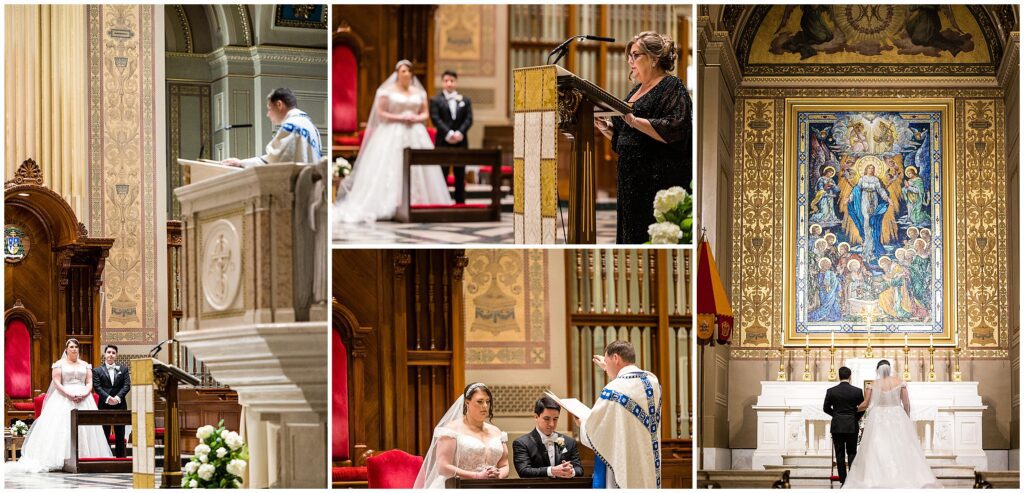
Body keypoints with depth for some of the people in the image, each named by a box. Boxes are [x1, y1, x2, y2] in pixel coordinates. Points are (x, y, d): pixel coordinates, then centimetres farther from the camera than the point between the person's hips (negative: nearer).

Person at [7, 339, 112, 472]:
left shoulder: (85, 365, 15)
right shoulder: (59, 364, 5)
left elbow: (89, 383, 9)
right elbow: (57, 383, -4)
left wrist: (85, 394, -12)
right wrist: (69, 394, -18)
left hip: (84, 399, 3)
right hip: (64, 400, -3)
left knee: (84, 429, -5)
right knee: (62, 427, -13)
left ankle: (83, 460, -4)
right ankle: (61, 460, -18)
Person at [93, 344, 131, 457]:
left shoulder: (123, 370, 12)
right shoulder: (97, 371, 6)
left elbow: (127, 385, 2)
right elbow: (97, 387, -4)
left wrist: (118, 397, -14)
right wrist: (107, 398, -18)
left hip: (120, 405, 2)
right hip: (104, 406, -2)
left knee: (120, 436, 3)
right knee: (104, 435, 0)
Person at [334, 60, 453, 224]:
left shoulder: (419, 92, 12)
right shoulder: (388, 91, 0)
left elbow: (425, 113, 15)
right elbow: (380, 113, -4)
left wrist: (417, 118, -7)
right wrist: (399, 118, -15)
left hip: (416, 135, 4)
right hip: (393, 134, -4)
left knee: (417, 170, -1)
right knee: (390, 170, -11)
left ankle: (417, 206, 3)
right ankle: (388, 207, -13)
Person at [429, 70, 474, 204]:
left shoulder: (465, 101, 13)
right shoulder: (436, 100, 5)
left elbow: (469, 119, 4)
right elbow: (435, 119, -6)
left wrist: (459, 133, -13)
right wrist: (448, 133, -17)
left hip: (460, 142, 2)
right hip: (442, 142, -2)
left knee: (460, 175, 4)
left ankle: (460, 202, 6)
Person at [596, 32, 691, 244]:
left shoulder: (672, 87, -5)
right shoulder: (637, 90, 20)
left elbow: (674, 130, -20)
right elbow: (623, 138, 26)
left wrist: (635, 121, -25)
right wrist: (605, 127, 7)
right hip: (632, 182, 9)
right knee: (631, 236, 5)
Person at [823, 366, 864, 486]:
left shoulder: (831, 391, -7)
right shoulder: (857, 391, -6)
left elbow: (826, 408, 2)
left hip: (837, 427, 0)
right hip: (852, 427, 0)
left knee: (840, 455, 5)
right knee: (852, 453, 10)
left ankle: (843, 481, 4)